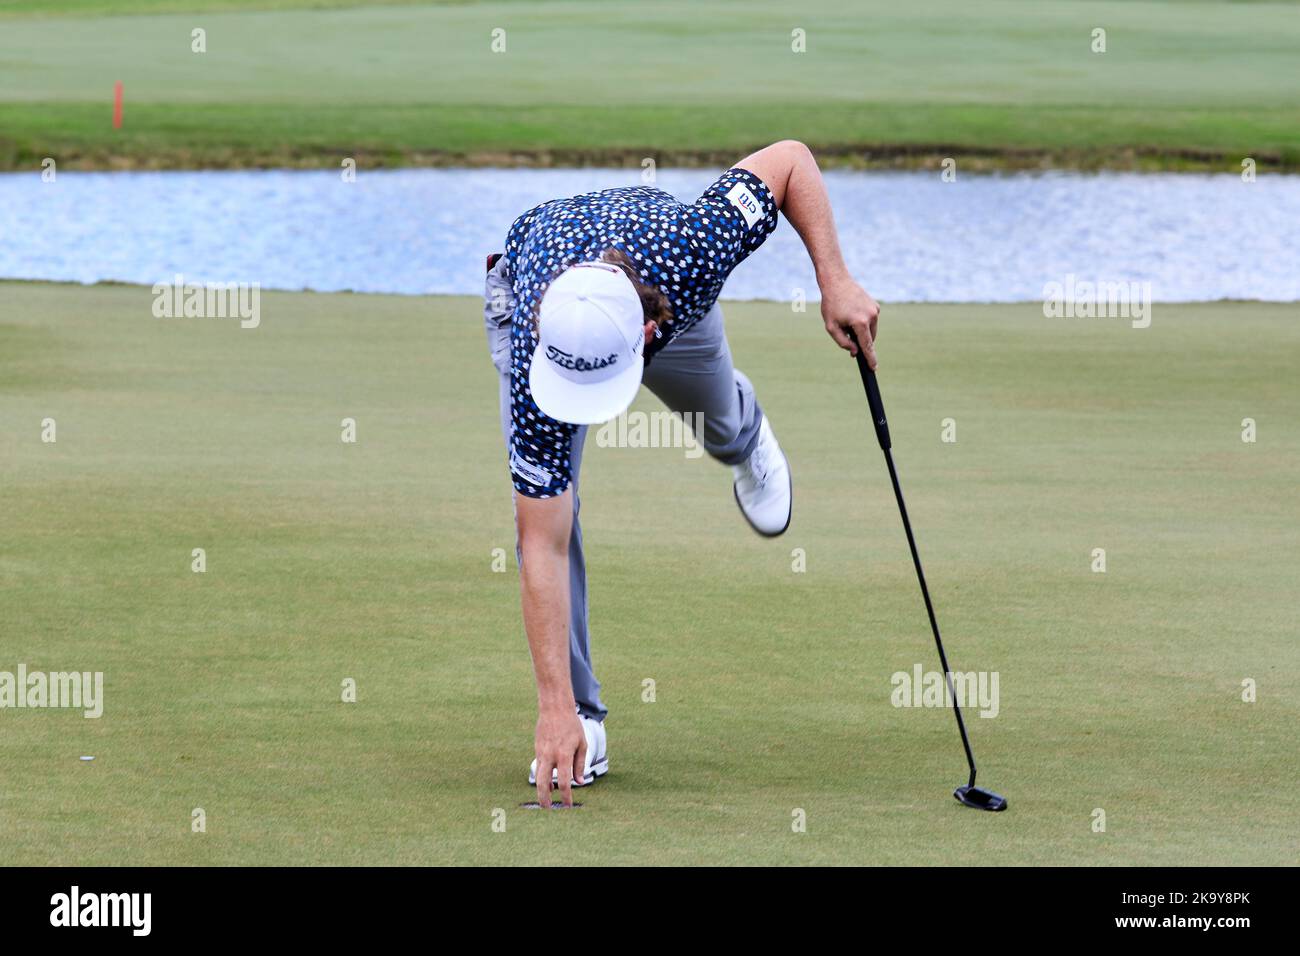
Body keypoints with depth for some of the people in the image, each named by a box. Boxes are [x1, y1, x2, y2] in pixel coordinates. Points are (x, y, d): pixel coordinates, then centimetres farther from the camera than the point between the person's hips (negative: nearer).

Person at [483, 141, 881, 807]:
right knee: (544, 508, -18)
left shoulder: (686, 247, -48)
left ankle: (747, 437, 65)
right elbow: (543, 548, -43)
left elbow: (790, 158, -29)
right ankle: (578, 715, -4)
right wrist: (556, 711, -45)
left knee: (719, 425, 27)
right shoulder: (533, 360, -46)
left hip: (671, 290, 2)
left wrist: (835, 282, -37)